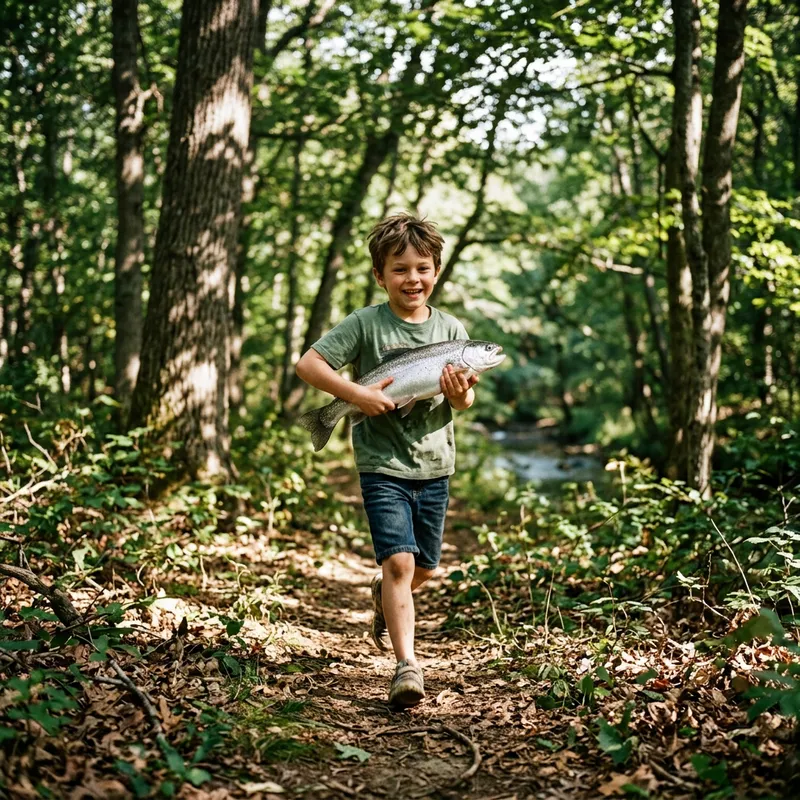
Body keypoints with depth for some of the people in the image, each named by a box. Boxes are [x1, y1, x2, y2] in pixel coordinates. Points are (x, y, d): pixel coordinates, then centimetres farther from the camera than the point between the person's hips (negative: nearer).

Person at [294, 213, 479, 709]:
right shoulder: (366, 324, -7)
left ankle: (386, 599, 48)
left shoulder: (451, 329, 2)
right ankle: (407, 665, -10)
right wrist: (358, 394, -22)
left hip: (435, 465, 4)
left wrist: (460, 396, -18)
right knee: (399, 560, -15)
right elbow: (309, 364, -11)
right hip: (383, 465, -4)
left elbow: (465, 401, 6)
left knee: (426, 568, 16)